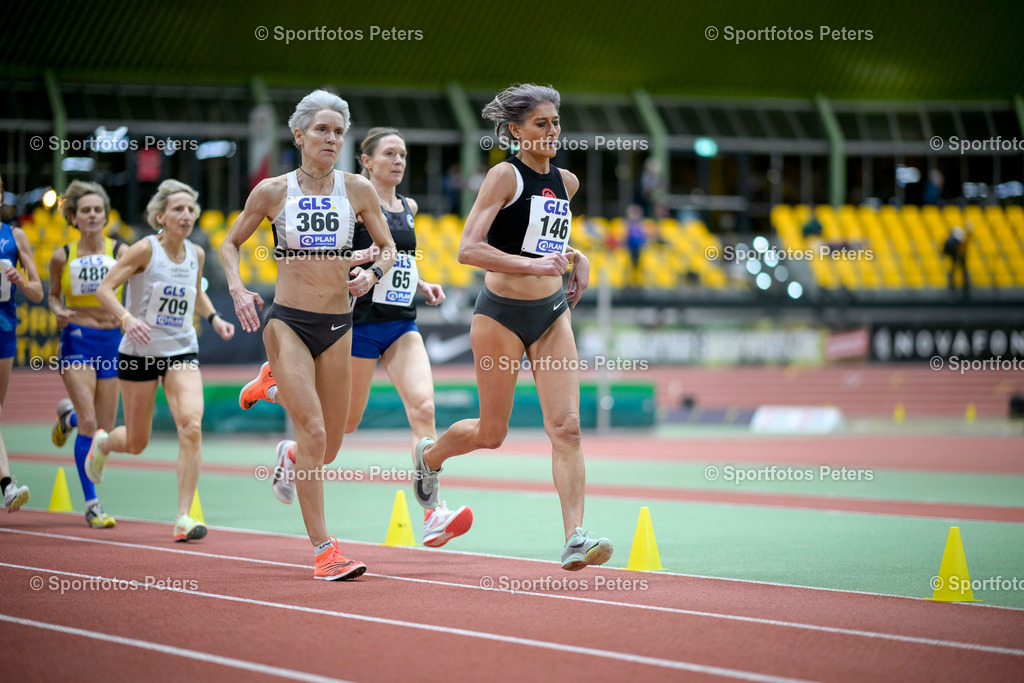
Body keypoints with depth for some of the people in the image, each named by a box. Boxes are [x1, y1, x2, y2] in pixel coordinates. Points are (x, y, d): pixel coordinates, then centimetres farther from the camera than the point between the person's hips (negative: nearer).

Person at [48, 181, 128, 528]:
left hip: (111, 340, 2)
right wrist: (59, 311, -8)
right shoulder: (62, 257, -1)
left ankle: (68, 415, 43)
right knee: (89, 424, -15)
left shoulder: (120, 251, -2)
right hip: (76, 339, -2)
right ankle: (92, 504, -7)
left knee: (105, 428, 6)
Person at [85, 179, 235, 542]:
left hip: (182, 352, 3)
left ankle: (183, 517, -15)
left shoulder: (196, 254, 4)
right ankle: (102, 443, 48)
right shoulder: (145, 250, -11)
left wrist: (214, 318, 6)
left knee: (192, 426, -20)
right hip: (139, 351, -3)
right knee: (136, 443, 9)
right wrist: (126, 318, -30)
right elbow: (104, 288, -13)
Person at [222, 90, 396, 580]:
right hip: (287, 321, -3)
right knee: (313, 434, -17)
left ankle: (275, 388, 43)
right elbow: (230, 244, 11)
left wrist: (373, 273, -9)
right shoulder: (272, 191, -2)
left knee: (328, 448, 11)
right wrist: (237, 288, -7)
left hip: (337, 326, 3)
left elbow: (389, 249, 12)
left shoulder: (357, 190, 3)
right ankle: (323, 549, -10)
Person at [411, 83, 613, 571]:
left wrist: (577, 258, 10)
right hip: (501, 312, -5)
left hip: (552, 312, 5)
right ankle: (429, 454, 41)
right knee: (491, 433, 9)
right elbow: (468, 249, -19)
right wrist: (533, 265, -27)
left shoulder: (567, 182, 9)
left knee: (566, 426, -9)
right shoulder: (505, 175, -11)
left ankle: (575, 539, -13)